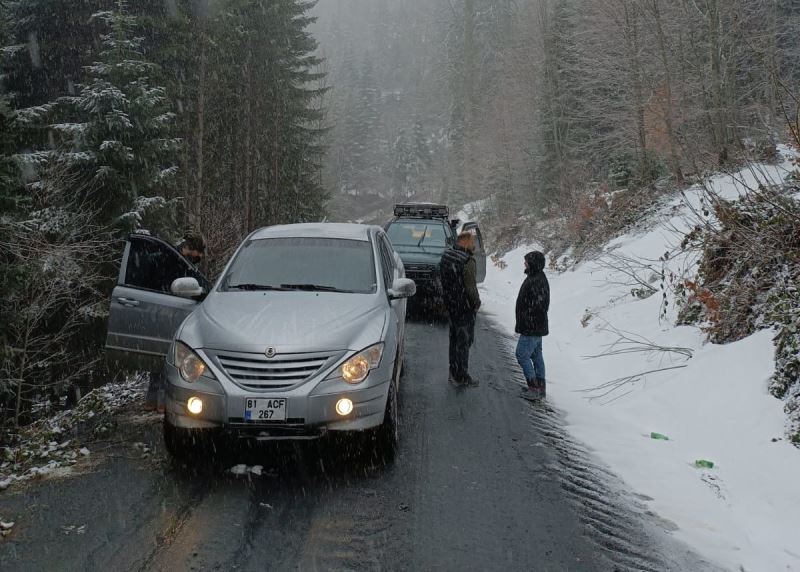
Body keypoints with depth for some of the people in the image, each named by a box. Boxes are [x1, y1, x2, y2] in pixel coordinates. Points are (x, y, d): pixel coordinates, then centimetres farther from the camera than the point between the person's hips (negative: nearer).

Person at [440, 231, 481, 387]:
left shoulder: (446, 255, 6)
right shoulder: (468, 261, -21)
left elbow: (441, 277, 14)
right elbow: (471, 286, -20)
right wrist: (476, 303, -6)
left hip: (451, 303, 8)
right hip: (464, 305, -8)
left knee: (454, 337, 18)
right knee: (464, 339, 0)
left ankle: (454, 372, 26)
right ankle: (461, 376, 4)